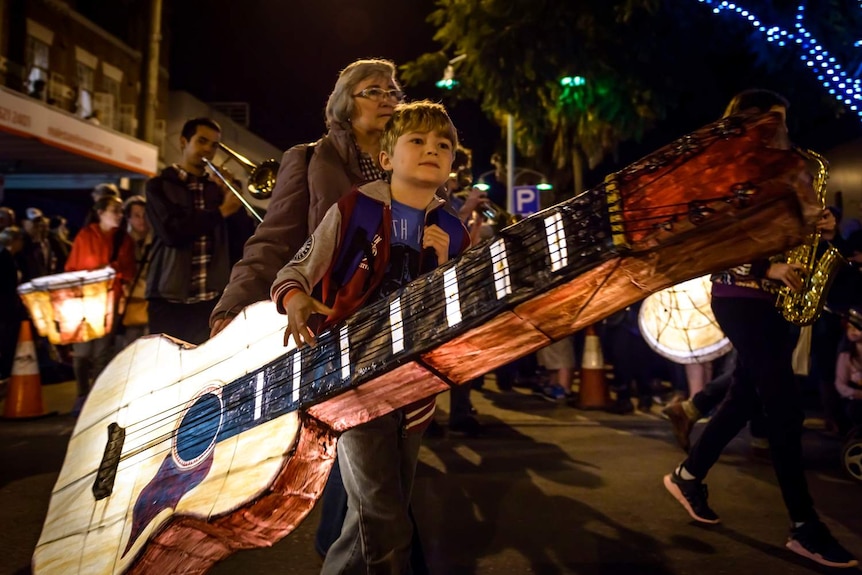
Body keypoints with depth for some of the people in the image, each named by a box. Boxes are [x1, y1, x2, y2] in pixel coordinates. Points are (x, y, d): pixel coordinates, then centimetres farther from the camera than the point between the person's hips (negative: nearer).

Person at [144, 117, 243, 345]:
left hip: (212, 300, 3)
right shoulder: (160, 186, 3)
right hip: (170, 300, -3)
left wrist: (232, 197, -2)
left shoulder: (217, 188, 15)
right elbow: (172, 232, -14)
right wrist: (221, 211, -10)